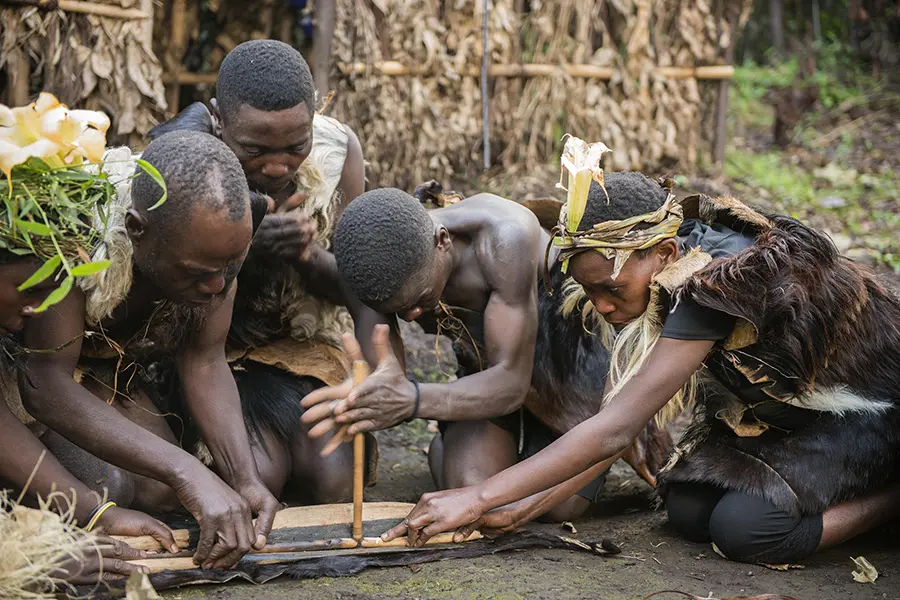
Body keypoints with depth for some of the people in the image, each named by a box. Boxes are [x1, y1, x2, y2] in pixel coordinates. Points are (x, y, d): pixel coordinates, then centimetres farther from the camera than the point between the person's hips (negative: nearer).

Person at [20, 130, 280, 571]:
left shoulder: (215, 240, -22)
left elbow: (205, 364, -16)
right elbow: (46, 383, -40)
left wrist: (246, 480, -31)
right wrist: (187, 474, -47)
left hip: (115, 367, 5)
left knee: (160, 489, -14)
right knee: (105, 488, -24)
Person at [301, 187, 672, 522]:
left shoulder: (506, 238, -39)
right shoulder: (384, 266, -24)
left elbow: (512, 381, -36)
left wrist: (415, 400, -52)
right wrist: (358, 400, -42)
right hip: (488, 368, 3)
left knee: (561, 506, -9)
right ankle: (444, 444, 17)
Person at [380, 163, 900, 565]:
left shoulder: (717, 286, -36)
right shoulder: (673, 274, -8)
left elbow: (615, 429, -37)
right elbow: (624, 413, -8)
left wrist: (480, 498, -35)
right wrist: (525, 507, -14)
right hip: (786, 408, 8)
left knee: (744, 528, -24)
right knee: (689, 512, -7)